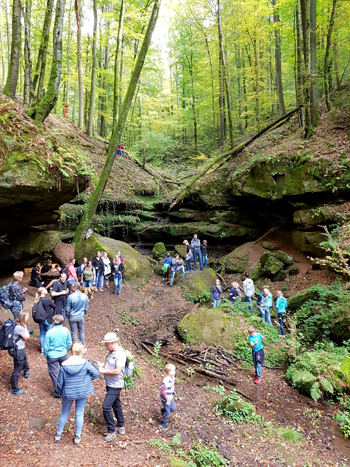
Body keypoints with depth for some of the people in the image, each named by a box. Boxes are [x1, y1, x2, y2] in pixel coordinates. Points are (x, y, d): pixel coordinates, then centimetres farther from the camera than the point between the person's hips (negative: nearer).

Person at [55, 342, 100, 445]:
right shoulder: (85, 363, -18)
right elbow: (96, 373, -12)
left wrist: (60, 392, 10)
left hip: (68, 393, 1)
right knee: (79, 414, 16)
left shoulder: (64, 365, -17)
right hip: (82, 392, -1)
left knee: (64, 413, 22)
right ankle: (77, 437, 27)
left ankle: (58, 434, 36)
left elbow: (60, 381, -8)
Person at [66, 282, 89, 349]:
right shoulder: (85, 296, -9)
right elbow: (86, 307, 4)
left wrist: (68, 315, 10)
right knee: (81, 332, 17)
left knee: (74, 333, 11)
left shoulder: (70, 297, -20)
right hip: (81, 317, 3)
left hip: (72, 317, -3)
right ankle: (83, 347, 24)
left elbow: (67, 309, -9)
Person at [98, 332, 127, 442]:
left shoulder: (120, 354, -24)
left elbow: (117, 371, -28)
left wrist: (104, 371, -19)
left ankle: (111, 431, 5)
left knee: (106, 406, -10)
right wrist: (102, 365, 0)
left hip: (115, 385, -9)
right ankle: (121, 428, 34)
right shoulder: (112, 352, 5)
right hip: (110, 384, 9)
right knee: (116, 405, 19)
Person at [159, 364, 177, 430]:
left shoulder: (172, 378, -5)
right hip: (165, 399, -8)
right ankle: (162, 424, 27)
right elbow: (163, 392, -29)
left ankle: (163, 410, 40)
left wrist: (173, 391, 11)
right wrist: (167, 399, -22)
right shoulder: (165, 381, -33)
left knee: (174, 408, 18)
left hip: (170, 397, 8)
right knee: (167, 412, 5)